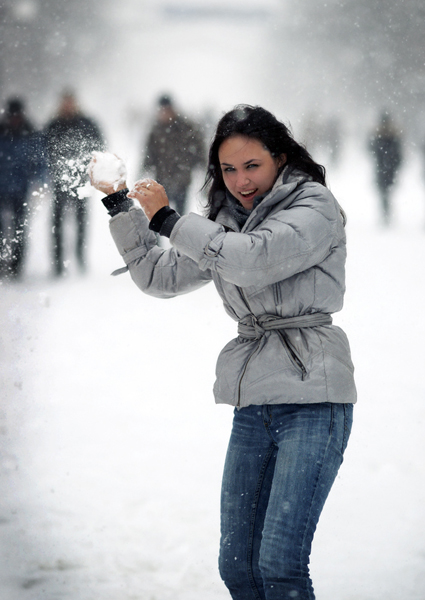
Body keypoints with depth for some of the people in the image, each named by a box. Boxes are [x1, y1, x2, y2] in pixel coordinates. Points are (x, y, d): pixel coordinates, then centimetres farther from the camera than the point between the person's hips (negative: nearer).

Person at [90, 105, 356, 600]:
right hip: (253, 404, 7)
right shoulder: (226, 223, 16)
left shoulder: (314, 207, -5)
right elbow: (159, 276, 21)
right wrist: (119, 205, 12)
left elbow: (254, 259, -22)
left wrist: (166, 217, -13)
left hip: (313, 397, -7)